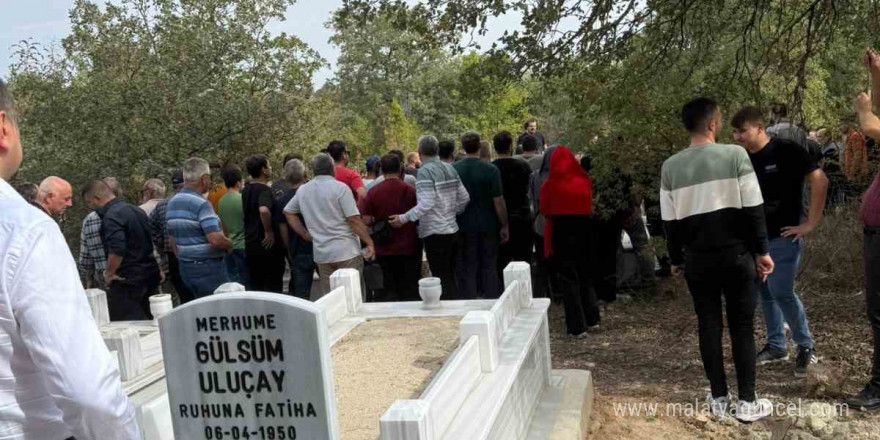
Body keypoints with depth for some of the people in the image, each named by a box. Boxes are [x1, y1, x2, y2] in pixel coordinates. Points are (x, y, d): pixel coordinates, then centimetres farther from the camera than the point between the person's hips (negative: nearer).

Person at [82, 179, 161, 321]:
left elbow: (117, 251, -26)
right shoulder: (136, 210, 14)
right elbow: (154, 242, 19)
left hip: (127, 280, -9)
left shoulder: (111, 217, -15)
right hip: (150, 276, 9)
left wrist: (109, 273, -12)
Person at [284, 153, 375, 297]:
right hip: (346, 252, -5)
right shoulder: (340, 188, -9)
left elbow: (288, 212, 18)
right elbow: (354, 220, -13)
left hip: (321, 254, 5)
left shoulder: (302, 190, 8)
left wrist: (305, 234, 15)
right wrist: (369, 242, -6)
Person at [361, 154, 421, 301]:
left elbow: (366, 220, -7)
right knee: (410, 291, 8)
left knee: (388, 291, 10)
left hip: (384, 250, 1)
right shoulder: (410, 191, -8)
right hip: (409, 248, -1)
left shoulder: (373, 193, -8)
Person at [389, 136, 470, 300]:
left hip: (435, 233, -8)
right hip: (452, 230, 8)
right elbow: (464, 198, 10)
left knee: (443, 280, 0)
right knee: (451, 276, 17)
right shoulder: (449, 168, 9)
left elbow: (426, 204, -23)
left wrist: (404, 218, -19)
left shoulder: (425, 171, -14)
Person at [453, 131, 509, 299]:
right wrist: (505, 226, -1)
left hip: (463, 227, 2)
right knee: (489, 267, 8)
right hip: (488, 226, -1)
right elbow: (498, 201, -10)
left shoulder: (453, 170, -3)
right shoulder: (490, 170, -10)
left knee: (467, 269, 8)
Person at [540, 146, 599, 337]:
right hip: (583, 229, 3)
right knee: (584, 274, 19)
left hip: (561, 230, -3)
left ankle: (577, 327, 3)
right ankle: (592, 319, 22)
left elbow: (545, 210, 1)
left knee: (568, 277, 3)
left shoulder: (551, 184, -11)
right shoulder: (584, 181, -3)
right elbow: (590, 206, 7)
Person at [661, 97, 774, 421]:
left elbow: (670, 220, 3)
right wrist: (761, 251, 0)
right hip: (736, 254, -2)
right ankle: (747, 402, 11)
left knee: (709, 325, 11)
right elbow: (753, 209, -9)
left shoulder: (671, 167, -1)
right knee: (742, 325, 8)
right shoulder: (736, 155, -9)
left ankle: (718, 398, 17)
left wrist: (676, 259, 14)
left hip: (698, 258, 2)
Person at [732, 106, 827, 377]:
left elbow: (820, 181, -14)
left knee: (781, 292, -11)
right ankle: (776, 346, 24)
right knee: (765, 293, 11)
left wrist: (811, 223, -14)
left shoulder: (786, 151, -12)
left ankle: (806, 347, 8)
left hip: (783, 237, -6)